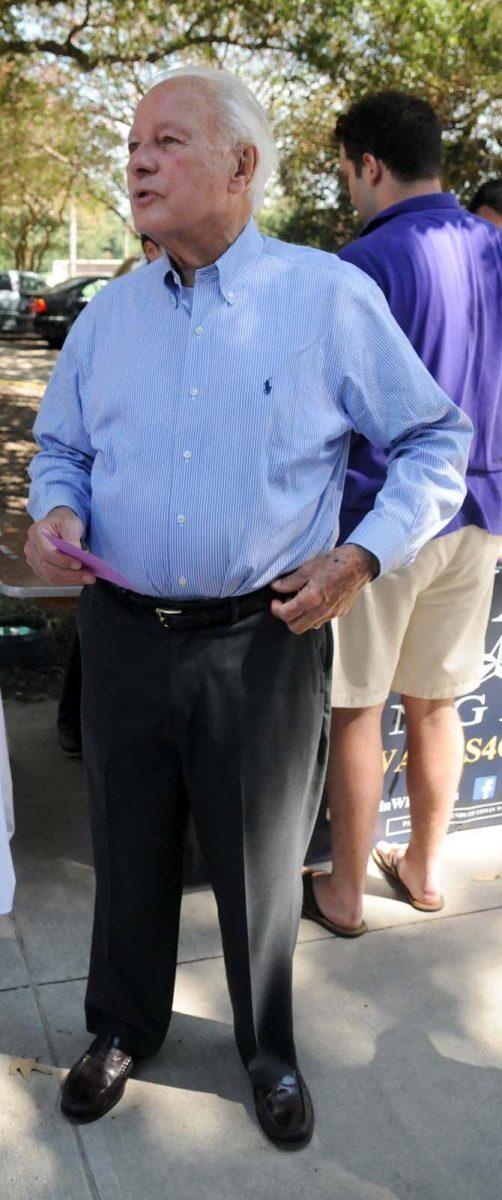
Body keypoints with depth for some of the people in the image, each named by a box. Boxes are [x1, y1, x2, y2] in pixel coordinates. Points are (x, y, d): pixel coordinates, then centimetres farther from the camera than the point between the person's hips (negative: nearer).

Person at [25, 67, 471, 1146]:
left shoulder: (331, 298, -6)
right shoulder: (108, 314, 7)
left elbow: (438, 440, 0)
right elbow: (60, 446, 18)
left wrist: (365, 556, -13)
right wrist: (55, 512, -4)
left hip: (264, 642, -3)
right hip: (124, 636, 4)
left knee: (262, 865, 14)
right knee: (130, 853, 18)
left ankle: (269, 1048, 40)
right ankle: (122, 1027, 44)